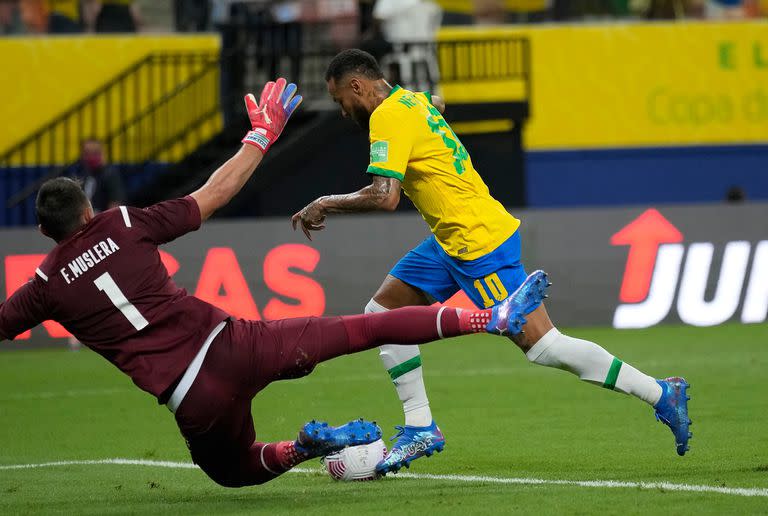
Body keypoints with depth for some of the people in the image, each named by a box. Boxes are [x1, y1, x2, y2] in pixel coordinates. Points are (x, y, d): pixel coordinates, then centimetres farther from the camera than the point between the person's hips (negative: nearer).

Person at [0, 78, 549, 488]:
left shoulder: (46, 286, 4)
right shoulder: (122, 225, 5)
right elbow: (214, 194, 12)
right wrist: (261, 137, 24)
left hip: (196, 402, 0)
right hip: (232, 344, 1)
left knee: (235, 469, 29)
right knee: (366, 328, 9)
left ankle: (304, 447, -1)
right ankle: (493, 319, 2)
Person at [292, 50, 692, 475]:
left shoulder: (389, 117, -16)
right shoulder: (413, 101, 13)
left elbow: (385, 197, -26)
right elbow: (436, 101, 38)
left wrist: (326, 205, -12)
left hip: (479, 243, -10)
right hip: (452, 242, 10)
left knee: (542, 346, -10)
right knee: (382, 312, 11)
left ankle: (662, 394, -5)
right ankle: (420, 428, 13)